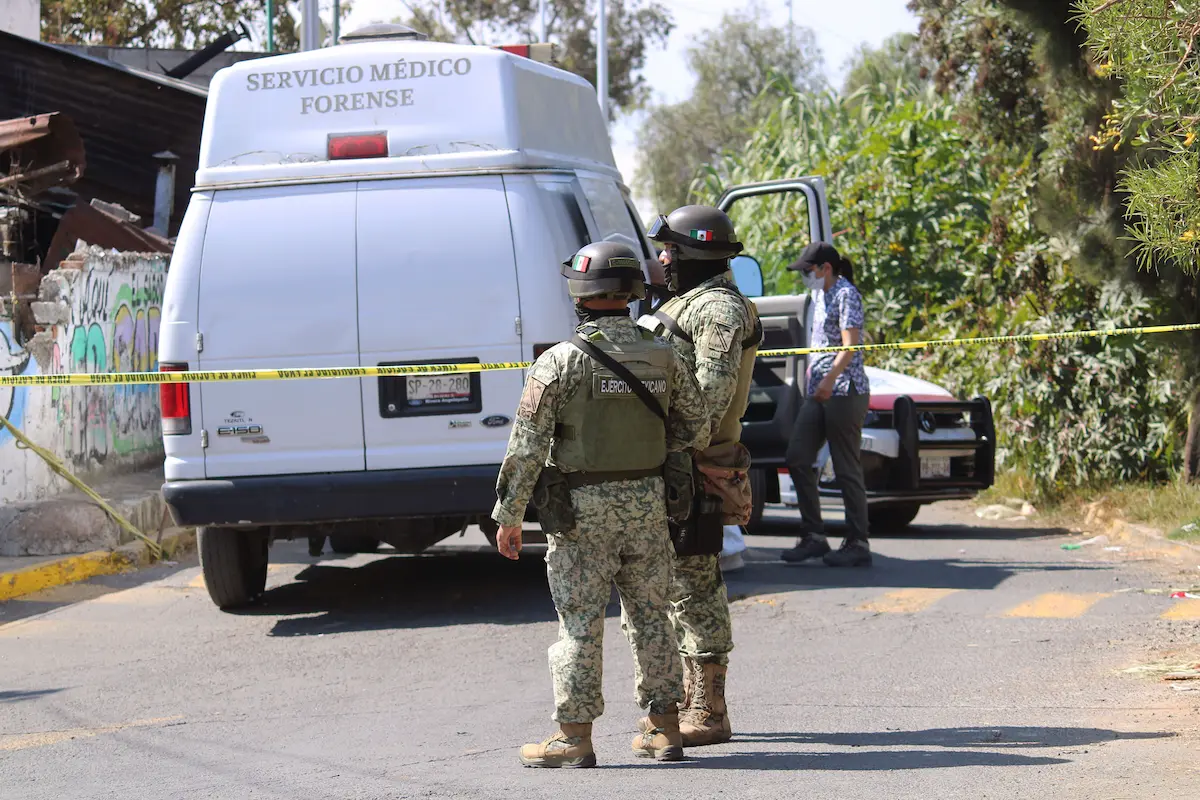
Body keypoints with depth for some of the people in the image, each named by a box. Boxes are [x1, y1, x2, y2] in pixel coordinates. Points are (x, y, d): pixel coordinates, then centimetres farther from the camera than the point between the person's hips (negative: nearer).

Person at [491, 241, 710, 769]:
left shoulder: (562, 360, -11)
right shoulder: (662, 357, 2)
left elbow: (527, 445, -11)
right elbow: (696, 427, 11)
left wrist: (508, 516, -4)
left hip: (582, 508, -4)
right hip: (647, 505, 4)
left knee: (581, 625, 0)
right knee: (649, 617, 13)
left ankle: (574, 738, 3)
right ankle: (665, 731, 16)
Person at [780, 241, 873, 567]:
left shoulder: (846, 294, -8)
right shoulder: (821, 296, 18)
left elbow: (850, 345, -19)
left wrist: (830, 379, -30)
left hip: (845, 392, -10)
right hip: (818, 393, 10)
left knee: (847, 468, -6)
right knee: (797, 459, 2)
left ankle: (857, 544, 0)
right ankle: (814, 536, 6)